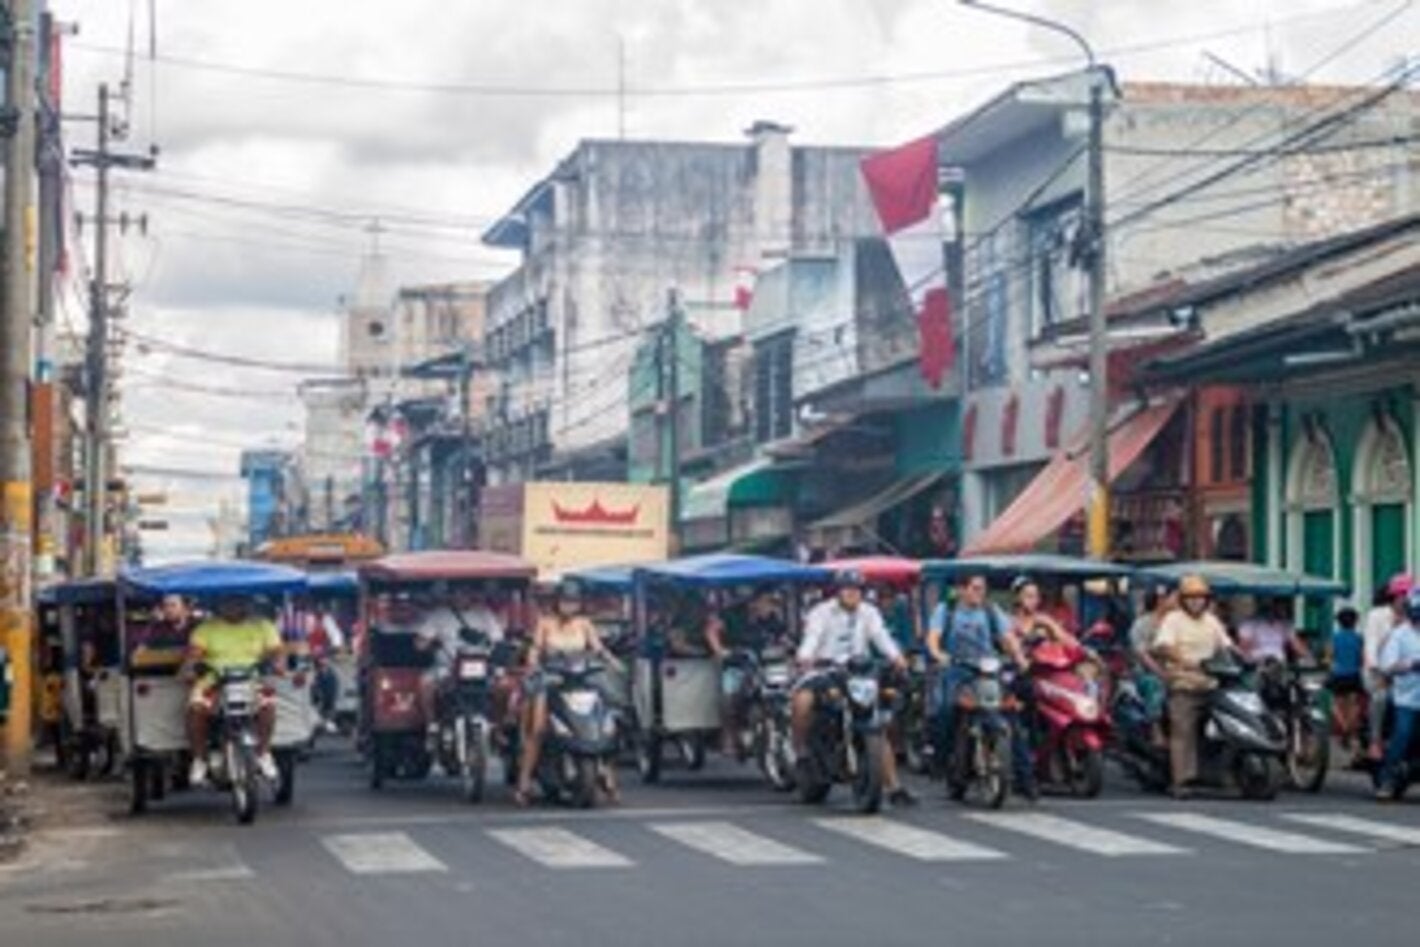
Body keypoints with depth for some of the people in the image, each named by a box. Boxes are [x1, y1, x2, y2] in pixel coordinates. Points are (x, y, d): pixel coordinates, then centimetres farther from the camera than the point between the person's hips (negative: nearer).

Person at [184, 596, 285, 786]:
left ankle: (263, 754, -13)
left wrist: (276, 662, -18)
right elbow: (194, 651, 0)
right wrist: (190, 668, -21)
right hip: (213, 681, 0)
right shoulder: (206, 628, 13)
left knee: (267, 704, -32)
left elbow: (275, 650, 5)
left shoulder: (263, 626, 15)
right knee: (196, 707, -30)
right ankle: (199, 760, -15)